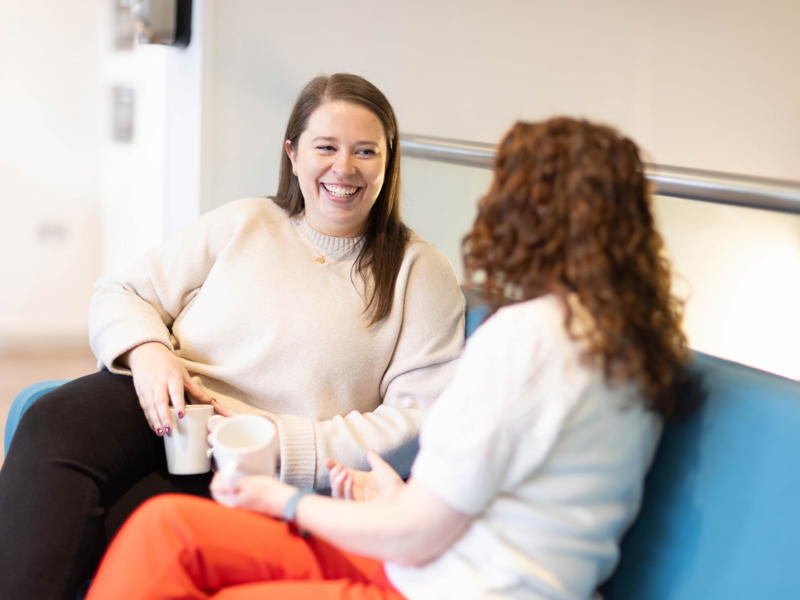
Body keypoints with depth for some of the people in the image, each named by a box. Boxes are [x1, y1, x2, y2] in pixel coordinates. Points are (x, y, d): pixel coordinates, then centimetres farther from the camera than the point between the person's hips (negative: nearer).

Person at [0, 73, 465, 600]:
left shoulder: (422, 274, 8)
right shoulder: (241, 223, 16)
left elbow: (422, 423, -2)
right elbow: (121, 295, 17)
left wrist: (281, 441, -12)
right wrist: (147, 350, -8)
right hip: (162, 410, 3)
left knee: (127, 528, -31)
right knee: (54, 423, -29)